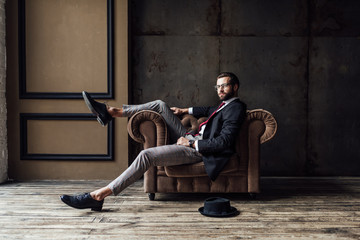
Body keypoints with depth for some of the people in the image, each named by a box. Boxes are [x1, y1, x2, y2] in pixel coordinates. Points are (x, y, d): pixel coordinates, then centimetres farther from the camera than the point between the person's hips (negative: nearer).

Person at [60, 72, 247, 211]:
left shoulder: (236, 108, -12)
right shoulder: (225, 104, 17)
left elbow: (223, 142, -22)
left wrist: (192, 144, -18)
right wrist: (185, 110, 31)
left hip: (197, 149, -10)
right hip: (190, 139, 10)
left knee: (147, 155, -25)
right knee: (160, 105, 3)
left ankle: (99, 196, -23)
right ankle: (111, 112, 3)